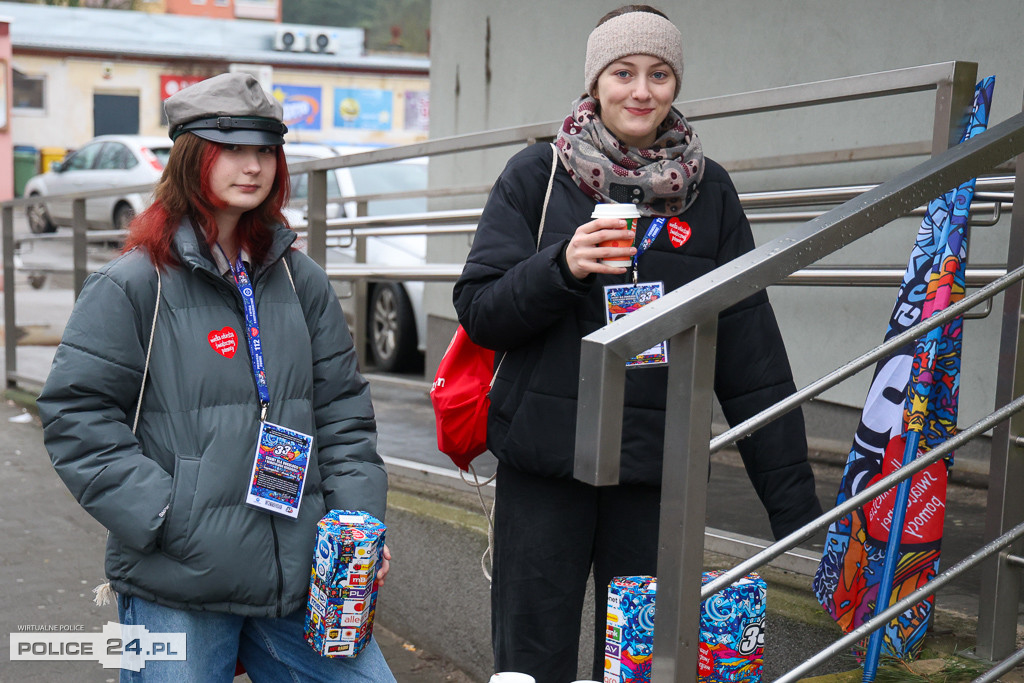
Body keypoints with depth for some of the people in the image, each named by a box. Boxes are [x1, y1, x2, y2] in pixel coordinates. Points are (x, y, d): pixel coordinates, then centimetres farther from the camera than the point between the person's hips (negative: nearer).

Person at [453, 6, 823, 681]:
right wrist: (561, 267, -19)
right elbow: (478, 310, -1)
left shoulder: (708, 190, 4)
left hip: (659, 467, 1)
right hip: (545, 459, -1)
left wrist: (793, 494, 1)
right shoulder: (536, 175, 2)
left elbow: (752, 352, 4)